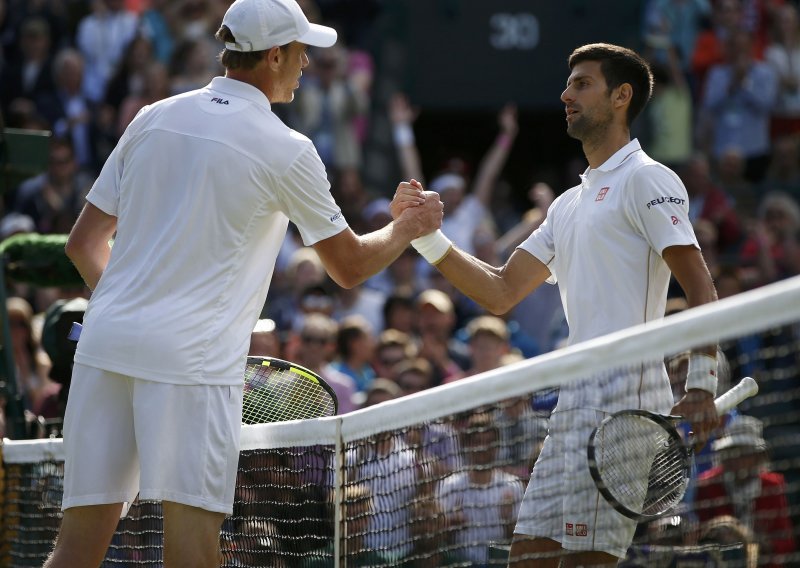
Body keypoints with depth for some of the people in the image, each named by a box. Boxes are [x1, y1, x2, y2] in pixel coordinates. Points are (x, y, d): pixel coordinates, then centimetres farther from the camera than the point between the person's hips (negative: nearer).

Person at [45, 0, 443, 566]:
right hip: (192, 360, -5)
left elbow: (84, 242, 17)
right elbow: (350, 266, 10)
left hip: (104, 346, 5)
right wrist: (408, 226, 27)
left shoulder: (153, 118, 13)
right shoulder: (287, 151, -1)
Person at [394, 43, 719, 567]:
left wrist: (702, 389, -20)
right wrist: (424, 233, 11)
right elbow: (501, 292, 22)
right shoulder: (569, 205, 24)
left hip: (622, 393, -9)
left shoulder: (646, 179, -2)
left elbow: (701, 289, -10)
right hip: (576, 397, 9)